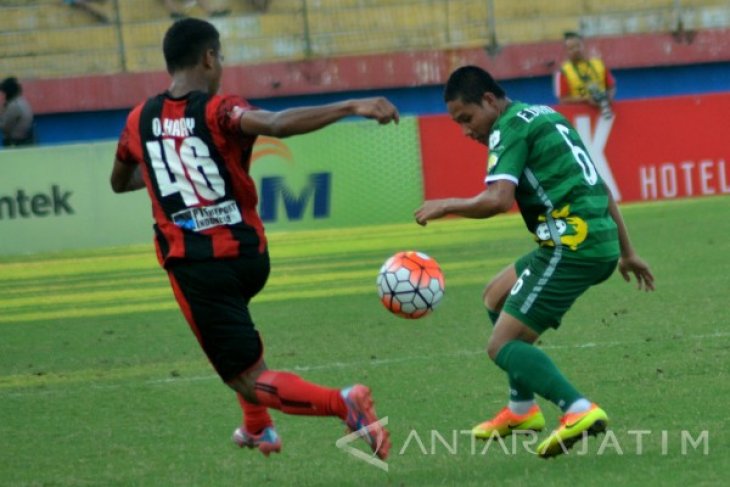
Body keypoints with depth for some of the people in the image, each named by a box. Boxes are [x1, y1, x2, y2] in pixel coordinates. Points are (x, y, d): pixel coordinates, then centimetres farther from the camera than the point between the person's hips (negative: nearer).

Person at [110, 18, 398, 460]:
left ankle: (343, 403, -28)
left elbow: (120, 182, 22)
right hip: (249, 254, 1)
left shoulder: (140, 120, 4)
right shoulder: (218, 112, -9)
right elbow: (278, 124, -30)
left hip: (193, 265, -1)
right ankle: (258, 428, 34)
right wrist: (352, 107, -33)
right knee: (231, 318, 36)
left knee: (252, 383, -2)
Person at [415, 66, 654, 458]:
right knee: (496, 296, 27)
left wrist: (445, 206, -4)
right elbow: (597, 187, 26)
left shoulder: (511, 127, -6)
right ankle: (522, 409, 30)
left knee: (503, 346, -8)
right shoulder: (545, 117, 22)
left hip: (573, 245, -10)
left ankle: (579, 411, -28)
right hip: (601, 241, 10)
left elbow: (498, 199, -20)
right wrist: (626, 252, 31)